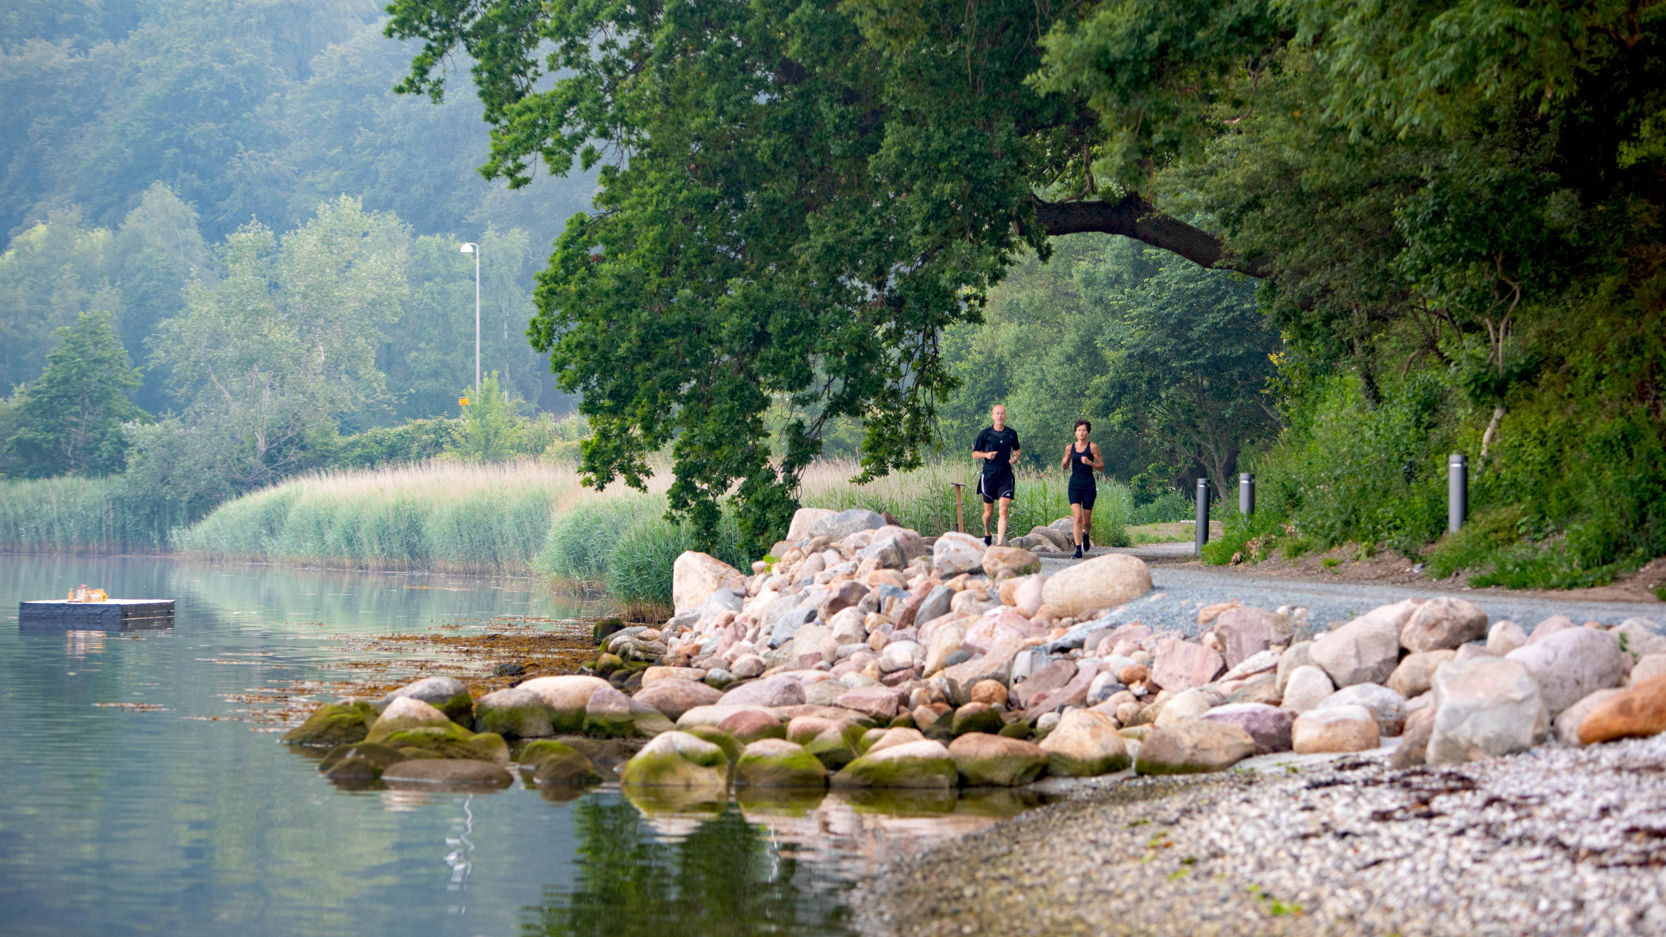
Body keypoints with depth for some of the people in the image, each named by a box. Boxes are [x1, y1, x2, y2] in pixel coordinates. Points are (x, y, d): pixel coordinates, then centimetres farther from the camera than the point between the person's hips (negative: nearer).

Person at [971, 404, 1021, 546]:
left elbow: (1016, 449, 24)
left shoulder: (1012, 433, 6)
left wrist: (1015, 457, 2)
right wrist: (986, 455, -16)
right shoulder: (985, 434, -1)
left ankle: (999, 543, -16)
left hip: (1006, 476, 1)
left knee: (1004, 510, -13)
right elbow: (975, 454, 4)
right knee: (988, 511, 8)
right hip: (988, 475, -1)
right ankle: (987, 535, 37)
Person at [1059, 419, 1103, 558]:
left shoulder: (1092, 447, -2)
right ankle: (1078, 550, -11)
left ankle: (1086, 535, 41)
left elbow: (1101, 466, 1)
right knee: (1077, 518, -12)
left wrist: (1090, 463, -17)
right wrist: (1064, 462, -4)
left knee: (1086, 520, 6)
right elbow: (1065, 466, 19)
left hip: (1088, 485, -1)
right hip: (1074, 485, 1)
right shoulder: (1070, 448, 7)